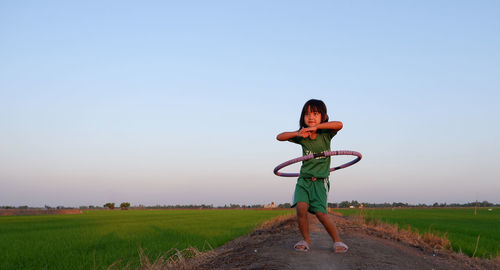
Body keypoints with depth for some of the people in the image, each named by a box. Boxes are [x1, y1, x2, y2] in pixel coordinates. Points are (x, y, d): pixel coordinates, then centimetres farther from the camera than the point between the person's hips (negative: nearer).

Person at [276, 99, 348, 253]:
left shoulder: (325, 134, -5)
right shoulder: (302, 137, 2)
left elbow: (339, 125, -24)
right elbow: (279, 137, 1)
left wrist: (315, 127, -27)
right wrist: (297, 133, -16)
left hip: (320, 181, -2)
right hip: (304, 179, 3)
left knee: (320, 212, -15)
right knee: (301, 207, -19)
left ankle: (337, 240, 6)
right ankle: (306, 240, 2)